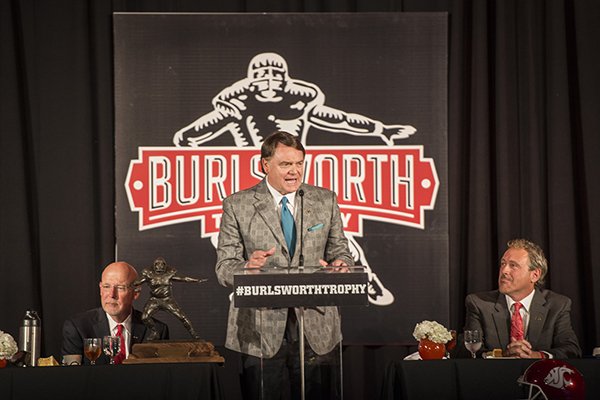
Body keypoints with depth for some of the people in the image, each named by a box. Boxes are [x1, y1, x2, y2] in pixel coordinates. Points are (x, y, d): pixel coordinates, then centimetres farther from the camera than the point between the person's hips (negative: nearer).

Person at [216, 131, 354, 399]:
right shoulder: (238, 206, 1)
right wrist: (247, 267, -23)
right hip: (260, 330, -2)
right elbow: (224, 268, -1)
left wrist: (340, 265, -12)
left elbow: (340, 251, 13)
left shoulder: (325, 201, 10)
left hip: (315, 326, 2)